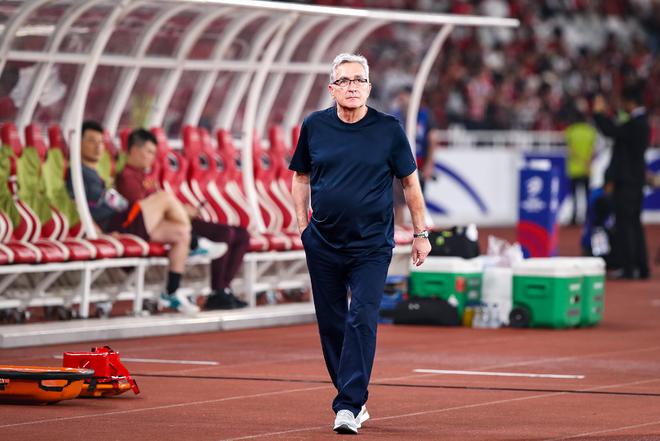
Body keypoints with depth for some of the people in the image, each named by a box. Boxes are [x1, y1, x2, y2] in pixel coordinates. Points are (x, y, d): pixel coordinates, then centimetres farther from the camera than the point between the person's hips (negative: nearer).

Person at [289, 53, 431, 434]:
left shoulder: (388, 129, -4)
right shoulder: (314, 126, 1)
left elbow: (410, 181, 5)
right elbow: (301, 176, 14)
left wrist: (421, 233, 5)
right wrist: (303, 224, 5)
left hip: (372, 246, -3)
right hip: (323, 245, 3)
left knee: (362, 321, -13)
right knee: (331, 325, 7)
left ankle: (349, 407, -16)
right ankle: (355, 399, 20)